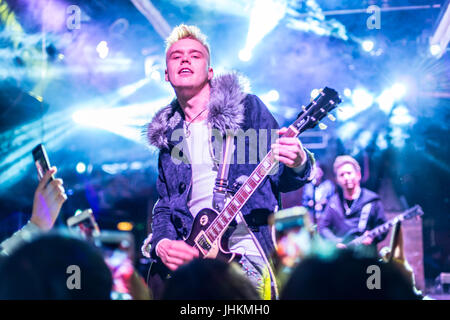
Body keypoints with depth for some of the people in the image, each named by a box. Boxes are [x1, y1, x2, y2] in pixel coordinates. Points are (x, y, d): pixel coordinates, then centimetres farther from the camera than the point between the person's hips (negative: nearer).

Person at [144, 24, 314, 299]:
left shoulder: (247, 107, 5)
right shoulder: (168, 134, 17)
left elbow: (282, 180, 4)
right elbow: (163, 205, 17)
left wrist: (298, 164, -19)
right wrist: (162, 244, -3)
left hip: (247, 255, -4)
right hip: (191, 256, 4)